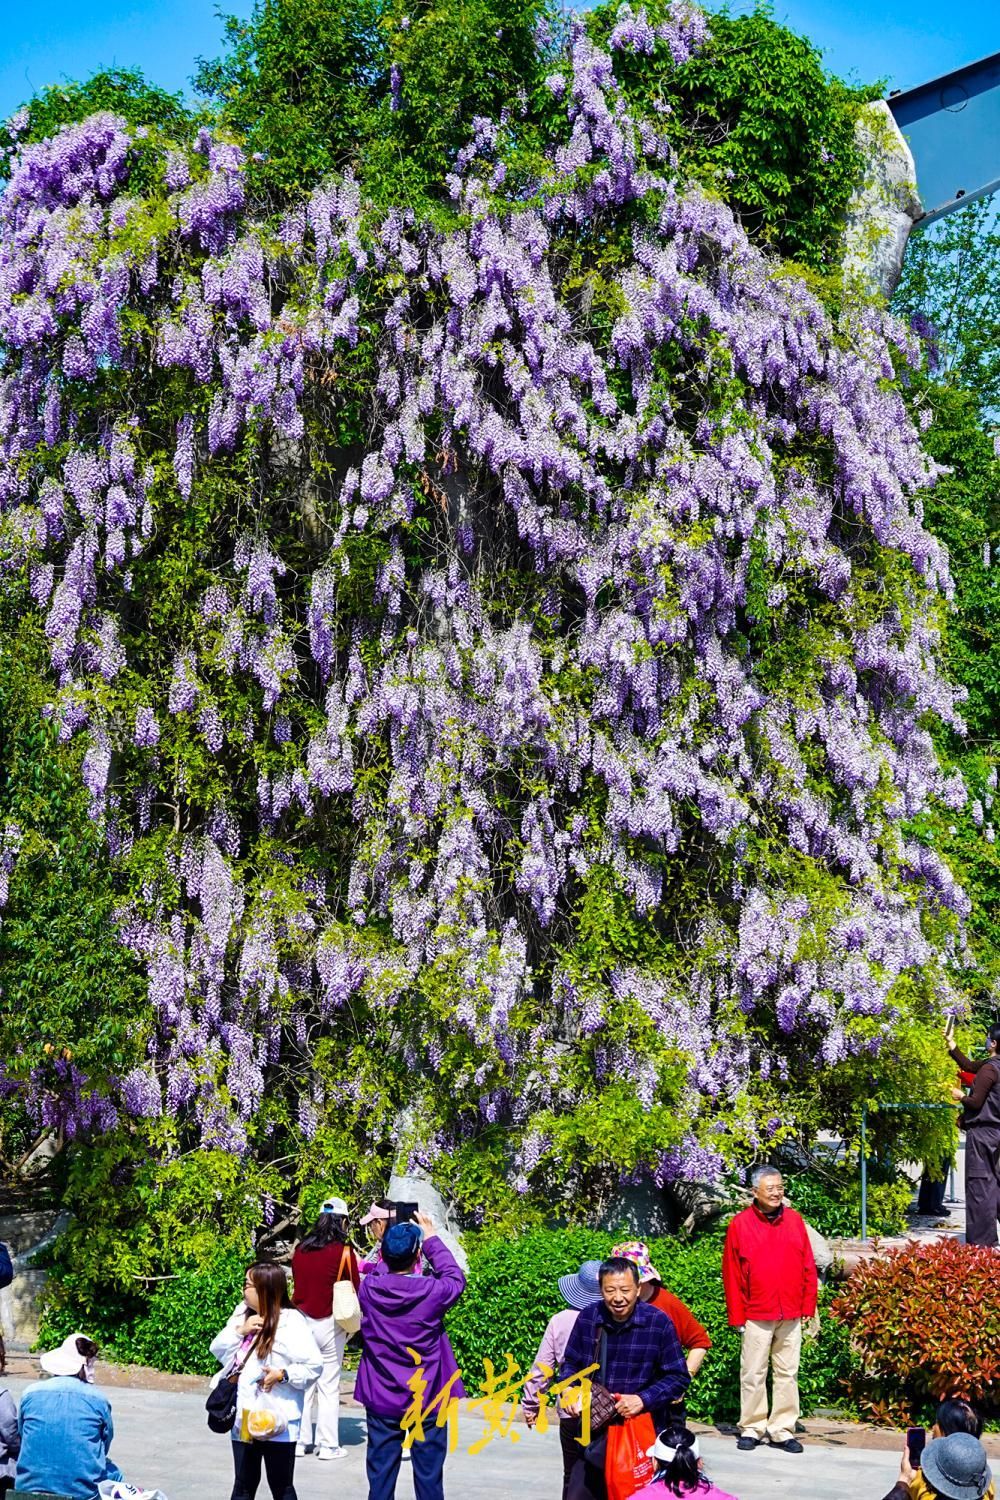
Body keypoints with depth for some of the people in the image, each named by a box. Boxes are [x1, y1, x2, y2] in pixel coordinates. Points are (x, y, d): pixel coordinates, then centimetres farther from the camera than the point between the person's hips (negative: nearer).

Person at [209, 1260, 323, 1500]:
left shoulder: (290, 1322, -13)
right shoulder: (242, 1313, 8)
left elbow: (314, 1365, -14)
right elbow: (218, 1350, 7)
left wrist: (283, 1374, -27)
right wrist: (239, 1330, -9)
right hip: (244, 1418, 6)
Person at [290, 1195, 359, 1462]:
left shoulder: (300, 1249, 2)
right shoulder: (343, 1252, -10)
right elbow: (354, 1289, -1)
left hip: (301, 1318, 4)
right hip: (329, 1324, -4)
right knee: (328, 1385, 4)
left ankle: (299, 1441, 16)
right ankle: (328, 1445, 8)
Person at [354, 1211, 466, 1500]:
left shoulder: (369, 1289, -10)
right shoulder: (432, 1291, -16)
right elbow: (455, 1279, 7)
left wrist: (391, 1249, 23)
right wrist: (432, 1238, 14)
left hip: (381, 1400, 2)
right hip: (427, 1399, -2)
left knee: (381, 1475, 9)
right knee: (429, 1476, 6)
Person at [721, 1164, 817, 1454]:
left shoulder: (795, 1220, 7)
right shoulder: (740, 1224, -2)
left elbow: (808, 1267, 9)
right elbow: (731, 1274, -1)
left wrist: (808, 1307, 4)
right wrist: (737, 1316, -3)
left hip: (791, 1315, 3)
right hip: (757, 1315, -2)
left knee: (787, 1373, 6)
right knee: (753, 1375, 3)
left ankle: (782, 1429, 13)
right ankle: (751, 1428, 13)